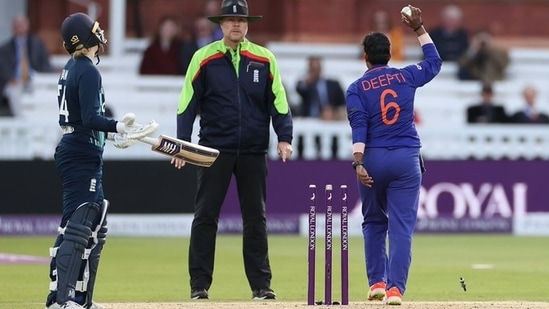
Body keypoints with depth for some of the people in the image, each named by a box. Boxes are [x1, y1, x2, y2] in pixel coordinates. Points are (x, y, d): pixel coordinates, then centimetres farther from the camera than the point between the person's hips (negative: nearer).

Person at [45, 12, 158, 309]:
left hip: (73, 149, 10)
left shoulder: (71, 68, 14)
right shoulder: (88, 71, -15)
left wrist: (113, 132, 16)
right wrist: (119, 127, -33)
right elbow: (90, 118, -23)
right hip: (82, 155, -10)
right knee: (77, 228, -13)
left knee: (96, 228, 16)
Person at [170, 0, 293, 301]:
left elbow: (278, 101, 4)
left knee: (255, 218, 6)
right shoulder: (203, 58, 1)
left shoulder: (264, 59, 5)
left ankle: (261, 285, 10)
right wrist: (182, 144, -7)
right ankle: (199, 285, 3)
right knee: (205, 217, -1)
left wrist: (284, 138, -8)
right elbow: (188, 103, 1)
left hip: (253, 152, 1)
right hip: (215, 149, -1)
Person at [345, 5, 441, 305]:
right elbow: (434, 62, 24)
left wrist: (358, 163, -19)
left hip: (373, 158, 0)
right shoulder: (406, 77, 5)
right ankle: (395, 288, -12)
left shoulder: (357, 88, 0)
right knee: (402, 226, -3)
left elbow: (359, 126, -13)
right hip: (406, 159, 0)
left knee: (374, 222, 18)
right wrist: (419, 29, 26)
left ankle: (377, 282, 16)